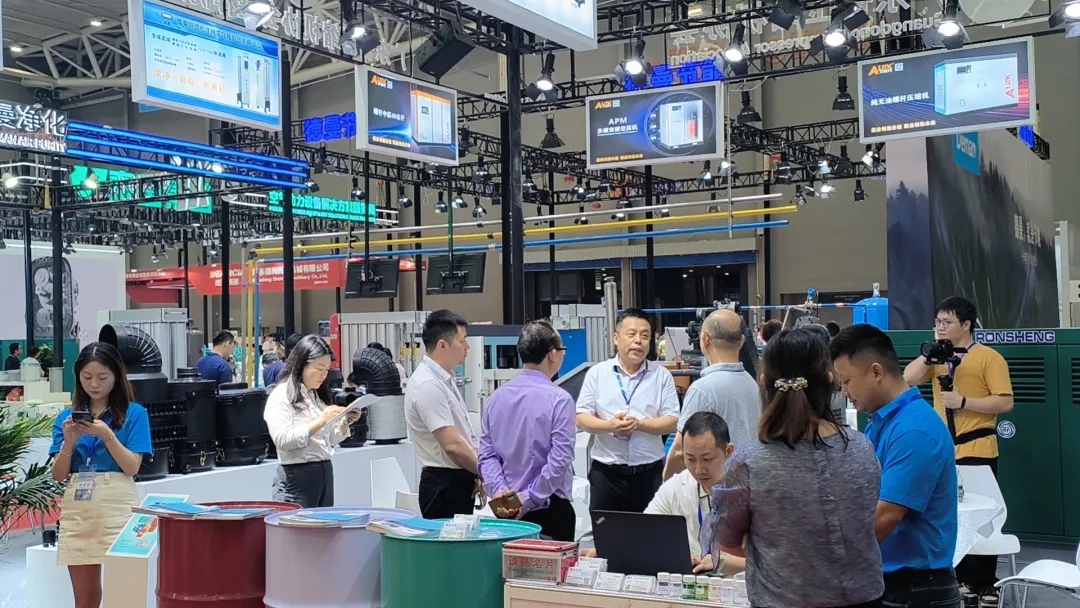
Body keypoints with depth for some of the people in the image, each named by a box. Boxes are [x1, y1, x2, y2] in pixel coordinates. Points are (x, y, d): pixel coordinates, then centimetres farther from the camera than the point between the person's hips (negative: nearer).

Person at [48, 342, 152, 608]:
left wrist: (106, 435, -18)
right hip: (76, 508, 3)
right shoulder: (67, 416, 10)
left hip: (118, 506, -3)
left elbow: (132, 468, -7)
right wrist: (69, 441, -11)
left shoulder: (134, 413, 0)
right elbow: (59, 475, 6)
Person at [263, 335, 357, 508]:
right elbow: (283, 440, -20)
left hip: (326, 471, 7)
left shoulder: (319, 395, 14)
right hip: (298, 475, -7)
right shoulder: (281, 395, -9)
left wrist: (345, 422, -2)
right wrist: (320, 422, -23)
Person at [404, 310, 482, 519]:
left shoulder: (444, 379, 11)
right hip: (445, 486, -9)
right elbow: (452, 445, -22)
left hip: (460, 482, 9)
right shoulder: (428, 385, -19)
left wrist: (477, 475, 7)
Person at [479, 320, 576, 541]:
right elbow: (559, 462, -18)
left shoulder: (496, 397, 5)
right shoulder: (559, 399, -13)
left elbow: (487, 454, 1)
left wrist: (499, 490, -7)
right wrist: (529, 498, -13)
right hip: (550, 509, -6)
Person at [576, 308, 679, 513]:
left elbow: (673, 422, -1)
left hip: (649, 473, 0)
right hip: (606, 472, 0)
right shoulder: (597, 373, 3)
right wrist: (609, 425, -18)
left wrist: (639, 424, -17)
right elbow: (582, 418, 1)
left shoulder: (662, 375, 3)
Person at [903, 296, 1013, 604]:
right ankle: (963, 578, 22)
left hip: (976, 450, -5)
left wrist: (963, 402, -19)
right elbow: (908, 379, -1)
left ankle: (986, 584, 12)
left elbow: (1005, 402, -12)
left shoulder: (989, 358, -6)